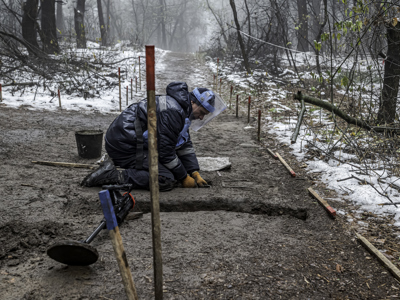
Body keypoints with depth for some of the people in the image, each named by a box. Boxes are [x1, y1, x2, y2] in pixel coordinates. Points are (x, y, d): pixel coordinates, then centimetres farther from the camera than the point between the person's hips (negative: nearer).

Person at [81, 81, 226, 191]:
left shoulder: (182, 108, 14)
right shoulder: (172, 112, -20)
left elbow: (185, 144, 19)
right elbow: (165, 151, -17)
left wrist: (195, 173, 12)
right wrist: (183, 178, -5)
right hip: (125, 146, -11)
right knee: (166, 180, -17)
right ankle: (112, 175, -19)